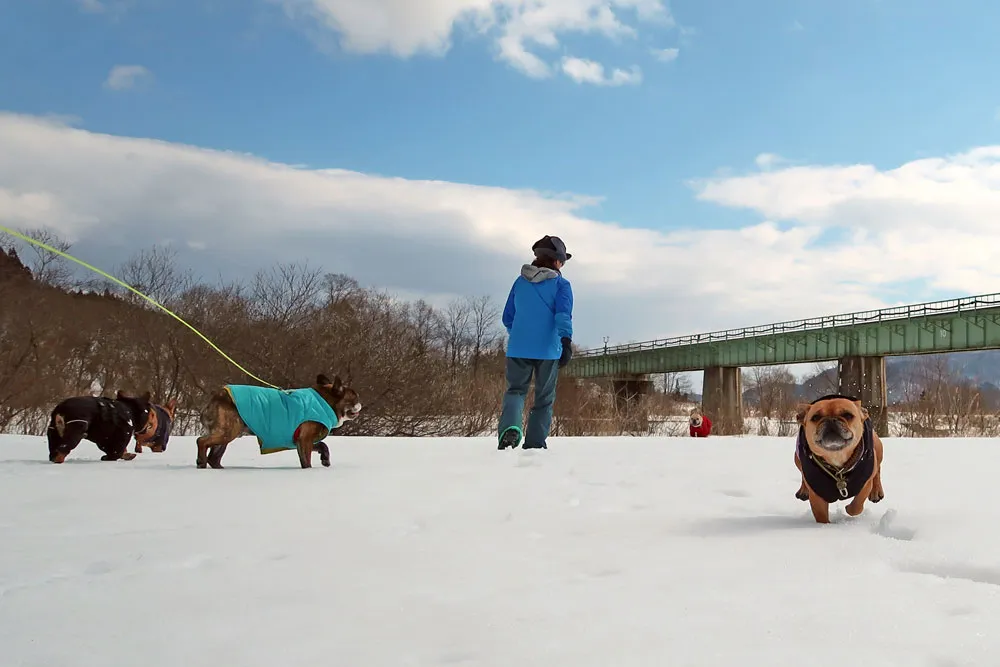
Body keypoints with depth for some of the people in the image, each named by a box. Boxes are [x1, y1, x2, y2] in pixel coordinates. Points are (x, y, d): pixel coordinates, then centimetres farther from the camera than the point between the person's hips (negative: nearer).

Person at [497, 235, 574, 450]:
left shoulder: (520, 282, 10)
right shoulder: (561, 284, 0)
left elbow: (508, 317, 15)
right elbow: (563, 314, -16)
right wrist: (566, 340, -25)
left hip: (518, 349, 2)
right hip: (547, 350, -2)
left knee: (515, 390, 10)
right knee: (544, 397, 10)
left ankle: (510, 427, -18)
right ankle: (535, 443, 5)